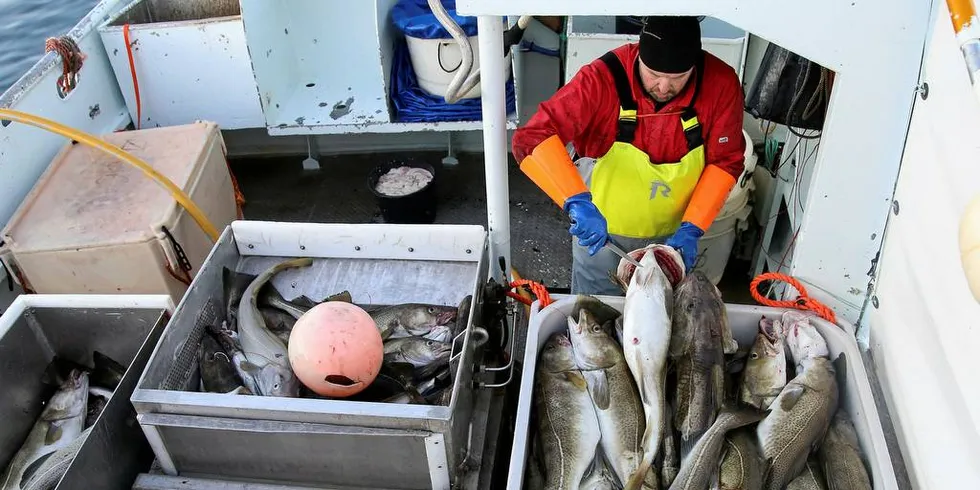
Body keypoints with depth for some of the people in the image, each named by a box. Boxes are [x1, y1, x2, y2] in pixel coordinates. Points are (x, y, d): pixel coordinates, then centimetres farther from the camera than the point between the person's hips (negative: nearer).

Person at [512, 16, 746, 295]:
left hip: (672, 236, 3)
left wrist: (692, 229, -20)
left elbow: (725, 161, -11)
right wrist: (577, 202, -48)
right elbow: (533, 138, -36)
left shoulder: (722, 84, -22)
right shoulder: (602, 78, -30)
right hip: (600, 229, -2)